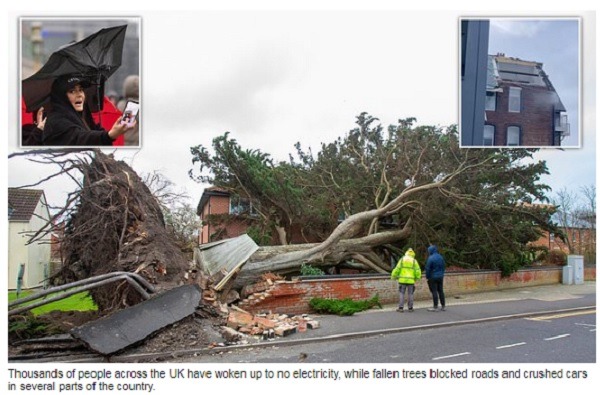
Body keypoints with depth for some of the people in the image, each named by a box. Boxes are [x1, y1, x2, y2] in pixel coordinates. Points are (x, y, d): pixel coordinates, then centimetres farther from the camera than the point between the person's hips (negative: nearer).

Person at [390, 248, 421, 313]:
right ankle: (410, 308, 10)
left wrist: (393, 276, 10)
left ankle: (401, 308, 1)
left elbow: (397, 269, 0)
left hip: (402, 280, 0)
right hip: (411, 280, 0)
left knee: (402, 293, 5)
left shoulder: (402, 259, 2)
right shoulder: (414, 261, 1)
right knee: (410, 294, 8)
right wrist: (417, 278, 14)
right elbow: (418, 271, -2)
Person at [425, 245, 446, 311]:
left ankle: (435, 307, -1)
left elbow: (427, 268, -12)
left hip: (433, 278, -6)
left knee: (434, 292, -2)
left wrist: (427, 277, -2)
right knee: (441, 291, 12)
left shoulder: (430, 258, -15)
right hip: (440, 277, 6)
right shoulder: (441, 257, 6)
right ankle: (443, 306, 16)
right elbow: (444, 267, 14)